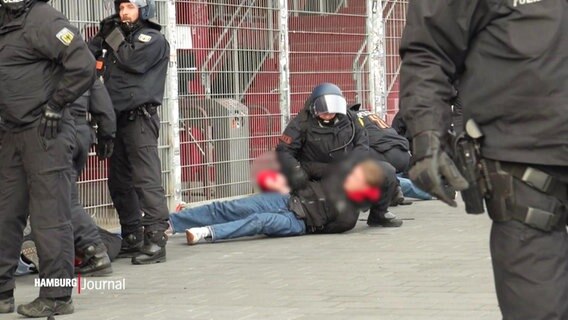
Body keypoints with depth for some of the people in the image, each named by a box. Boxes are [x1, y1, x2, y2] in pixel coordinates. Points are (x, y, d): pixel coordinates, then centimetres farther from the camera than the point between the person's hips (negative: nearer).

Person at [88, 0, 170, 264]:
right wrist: (103, 36, -2)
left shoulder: (153, 39, 0)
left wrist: (114, 39, -5)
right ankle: (132, 239, 19)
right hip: (117, 118, 8)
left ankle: (155, 240, -18)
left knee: (146, 179, -14)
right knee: (119, 182, 11)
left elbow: (133, 62, -17)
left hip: (140, 119, -8)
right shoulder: (119, 37, 21)